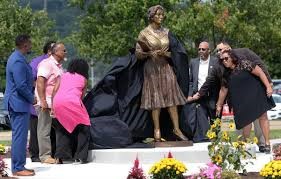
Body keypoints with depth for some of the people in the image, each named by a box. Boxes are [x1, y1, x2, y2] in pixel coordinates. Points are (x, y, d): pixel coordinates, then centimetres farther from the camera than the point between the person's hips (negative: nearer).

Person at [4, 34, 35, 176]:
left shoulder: (16, 57, 13)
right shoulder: (18, 61, -20)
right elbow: (21, 85, -23)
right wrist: (31, 98, -11)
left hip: (16, 102, 11)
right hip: (19, 103, -11)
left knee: (19, 136, 14)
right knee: (20, 136, -6)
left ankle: (18, 166, 20)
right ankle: (18, 168, -3)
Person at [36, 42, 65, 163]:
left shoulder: (58, 66, 19)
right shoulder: (47, 64, -11)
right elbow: (40, 82, -19)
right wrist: (42, 101, -24)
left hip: (56, 103, 9)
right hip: (46, 103, -9)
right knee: (45, 130, -5)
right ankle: (45, 156, -2)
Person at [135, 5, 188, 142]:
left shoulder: (166, 32, 9)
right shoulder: (144, 33, -1)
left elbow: (173, 52, 13)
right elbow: (138, 53, -1)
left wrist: (165, 53, -8)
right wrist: (150, 53, -18)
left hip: (166, 67, 3)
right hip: (152, 68, -3)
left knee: (171, 97, -3)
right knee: (155, 99, -2)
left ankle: (176, 129, -3)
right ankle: (157, 131, 1)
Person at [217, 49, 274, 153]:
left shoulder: (243, 64, -9)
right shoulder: (227, 75, 11)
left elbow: (260, 73, -11)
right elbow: (224, 91, 19)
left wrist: (268, 87, -17)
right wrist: (219, 106, 20)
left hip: (256, 95, -6)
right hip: (242, 102, 6)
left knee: (262, 117, -5)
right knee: (246, 121, 4)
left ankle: (267, 144, -4)